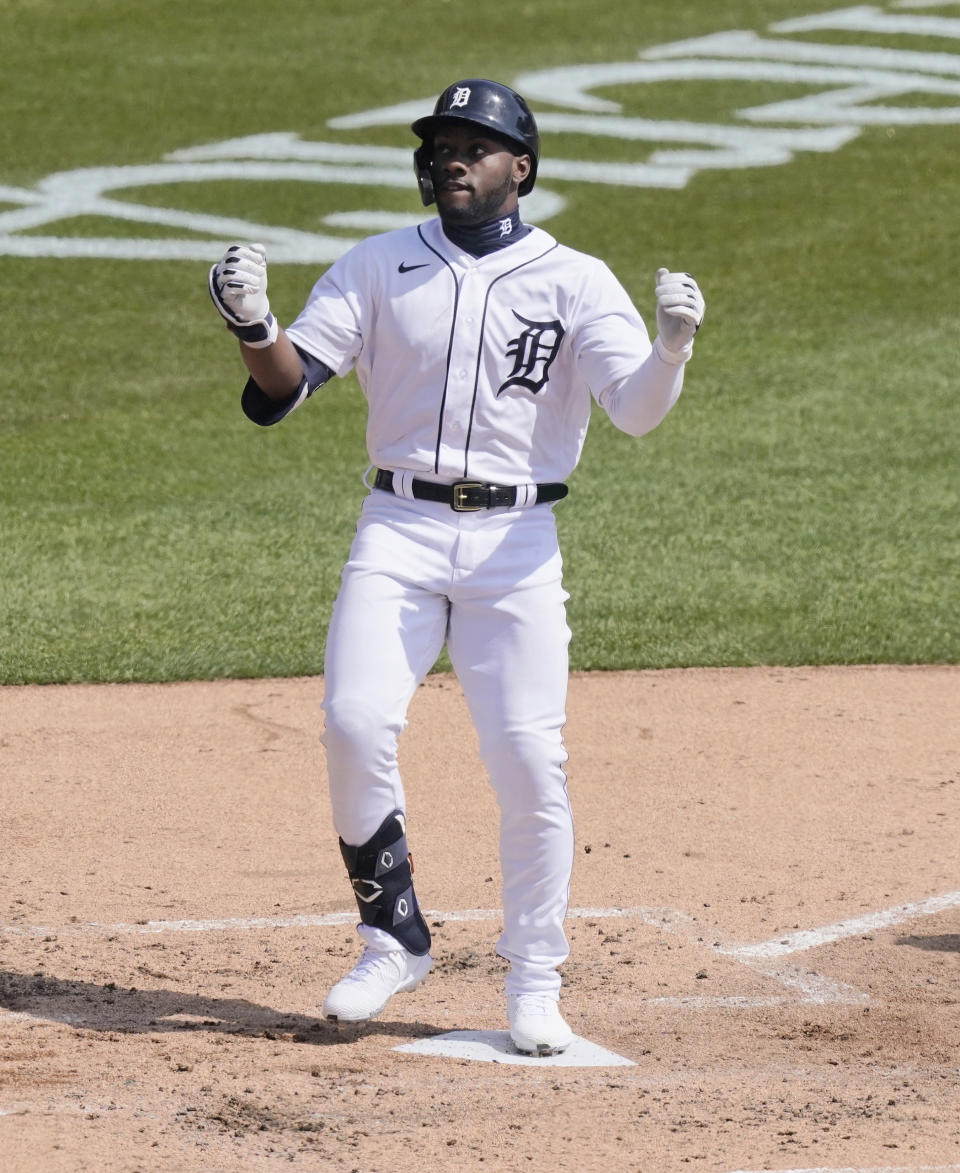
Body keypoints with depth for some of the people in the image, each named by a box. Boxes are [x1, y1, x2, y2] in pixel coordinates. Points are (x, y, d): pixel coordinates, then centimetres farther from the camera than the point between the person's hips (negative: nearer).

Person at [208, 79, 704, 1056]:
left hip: (516, 544, -1)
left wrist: (672, 346, -32)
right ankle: (394, 940, -1)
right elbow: (282, 387, 0)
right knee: (356, 722, -18)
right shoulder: (379, 267, 8)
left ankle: (534, 985, 5)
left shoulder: (574, 281, 3)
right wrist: (253, 326, -21)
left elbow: (637, 408, -10)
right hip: (400, 531, 1)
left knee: (529, 756, -8)